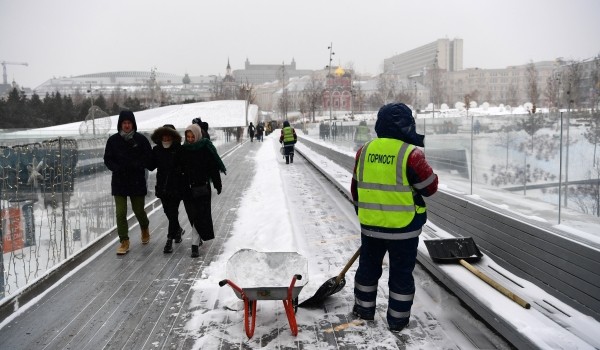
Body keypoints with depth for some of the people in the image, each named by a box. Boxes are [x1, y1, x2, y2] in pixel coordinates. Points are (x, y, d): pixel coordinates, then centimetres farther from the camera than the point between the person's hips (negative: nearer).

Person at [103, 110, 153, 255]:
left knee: (138, 210, 10)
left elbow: (149, 158, -2)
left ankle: (145, 228, 42)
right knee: (120, 213, -2)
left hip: (137, 182, -1)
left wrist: (136, 165, -19)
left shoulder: (141, 139, -4)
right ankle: (124, 242, 9)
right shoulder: (113, 140, 2)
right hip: (119, 182, 1)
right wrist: (117, 168, -14)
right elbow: (107, 159, 5)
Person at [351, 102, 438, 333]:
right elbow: (430, 187, -9)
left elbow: (356, 188, 8)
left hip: (370, 225, 5)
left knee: (368, 267, 21)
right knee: (401, 273, 11)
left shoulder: (365, 150, -1)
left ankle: (364, 309, 35)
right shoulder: (411, 154, -17)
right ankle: (398, 320, 22)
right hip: (403, 227, -4)